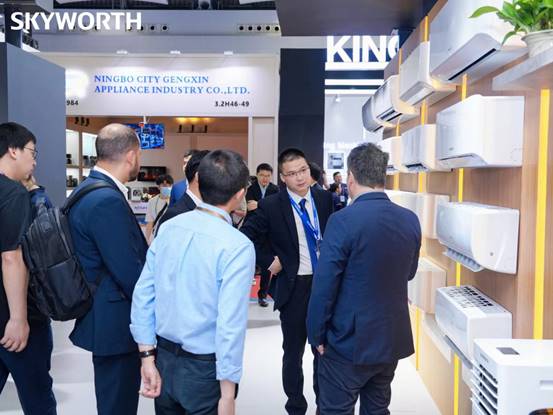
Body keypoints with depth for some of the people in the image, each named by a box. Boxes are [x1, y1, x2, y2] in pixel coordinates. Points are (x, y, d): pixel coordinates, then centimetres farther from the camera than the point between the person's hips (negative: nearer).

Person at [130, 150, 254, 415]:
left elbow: (142, 295, -2)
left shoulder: (168, 227, -4)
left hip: (164, 358, 5)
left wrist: (148, 357, 4)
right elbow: (230, 323, -22)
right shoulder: (238, 246, -20)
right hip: (205, 368, -5)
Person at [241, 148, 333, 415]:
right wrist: (270, 262, -11)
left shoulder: (325, 199, -1)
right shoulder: (271, 206, -11)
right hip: (294, 287, -3)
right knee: (294, 351, 12)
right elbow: (246, 238, -7)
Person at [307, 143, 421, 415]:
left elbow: (324, 286, -17)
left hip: (349, 342, -5)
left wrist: (316, 335, -5)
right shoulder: (411, 220, -1)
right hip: (393, 340, 6)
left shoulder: (343, 220, -20)